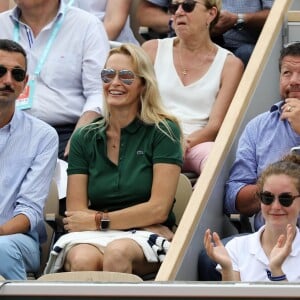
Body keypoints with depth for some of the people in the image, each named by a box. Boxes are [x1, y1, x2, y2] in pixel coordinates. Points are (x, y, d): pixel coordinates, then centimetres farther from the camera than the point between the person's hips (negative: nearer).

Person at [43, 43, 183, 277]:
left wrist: (98, 220, -2)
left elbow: (158, 209, -2)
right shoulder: (84, 138, 14)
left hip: (145, 238, -2)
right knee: (84, 260, -36)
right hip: (92, 238, 2)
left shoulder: (163, 132, 5)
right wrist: (136, 217, -7)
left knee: (118, 252, -38)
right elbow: (75, 213, 5)